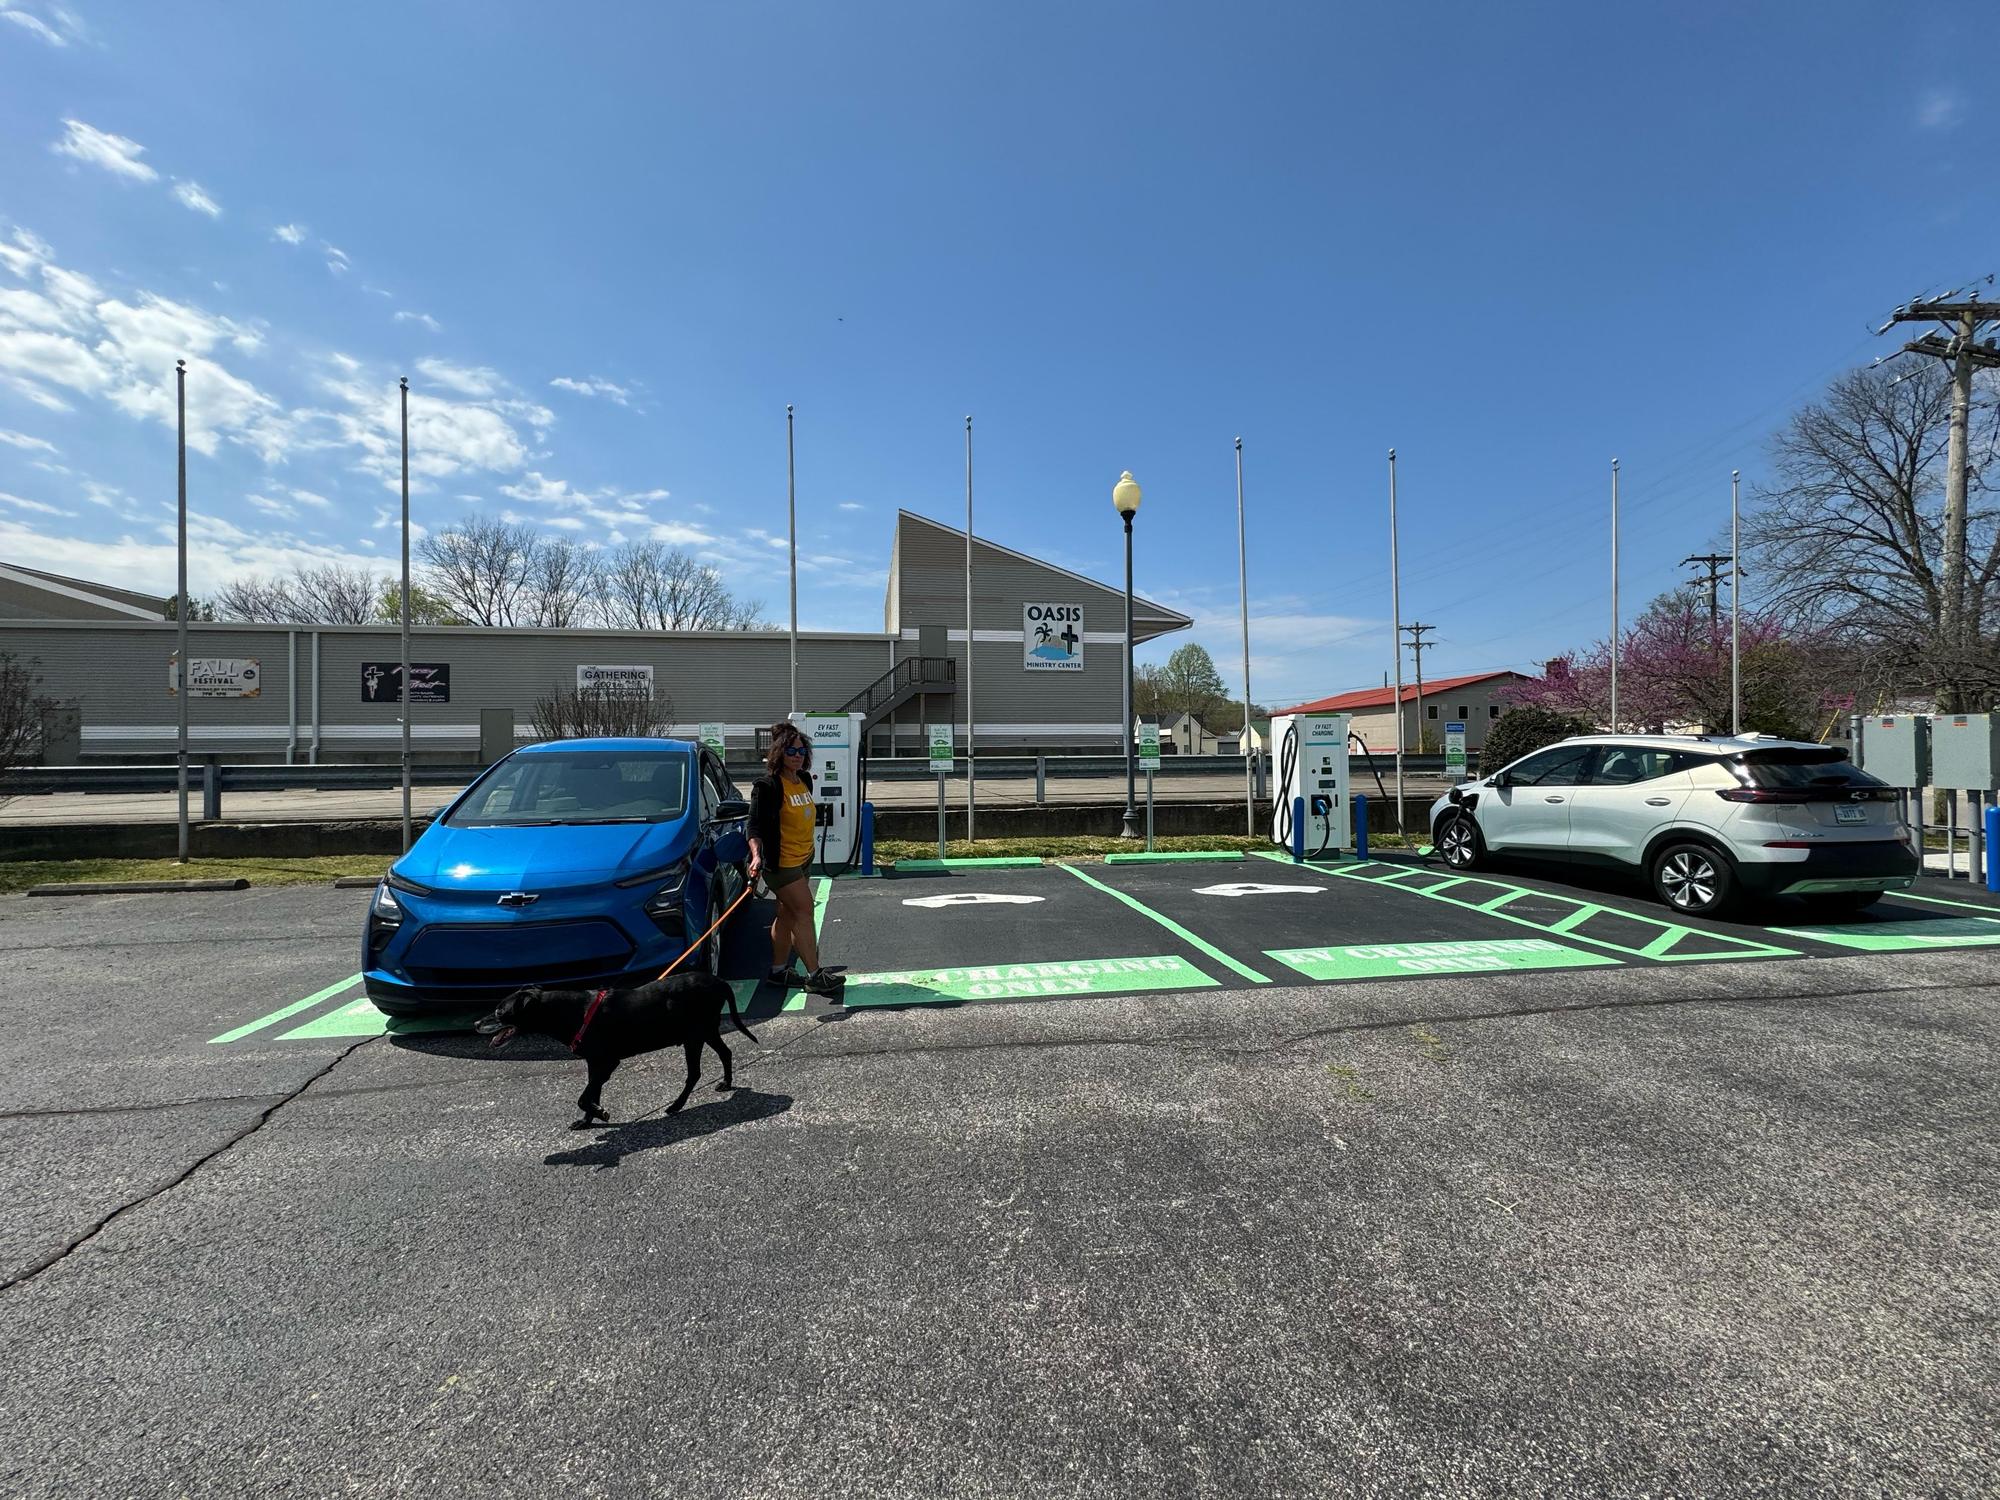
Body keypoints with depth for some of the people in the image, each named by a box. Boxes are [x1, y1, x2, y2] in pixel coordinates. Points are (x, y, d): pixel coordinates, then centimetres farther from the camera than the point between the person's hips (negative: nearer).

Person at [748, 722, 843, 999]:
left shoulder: (804, 779, 7)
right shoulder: (768, 785, -17)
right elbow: (755, 825, -21)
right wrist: (756, 855, -35)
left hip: (801, 857, 9)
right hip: (781, 860, -8)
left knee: (788, 914, 14)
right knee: (804, 911, -8)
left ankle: (778, 970, 25)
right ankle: (814, 975, -3)